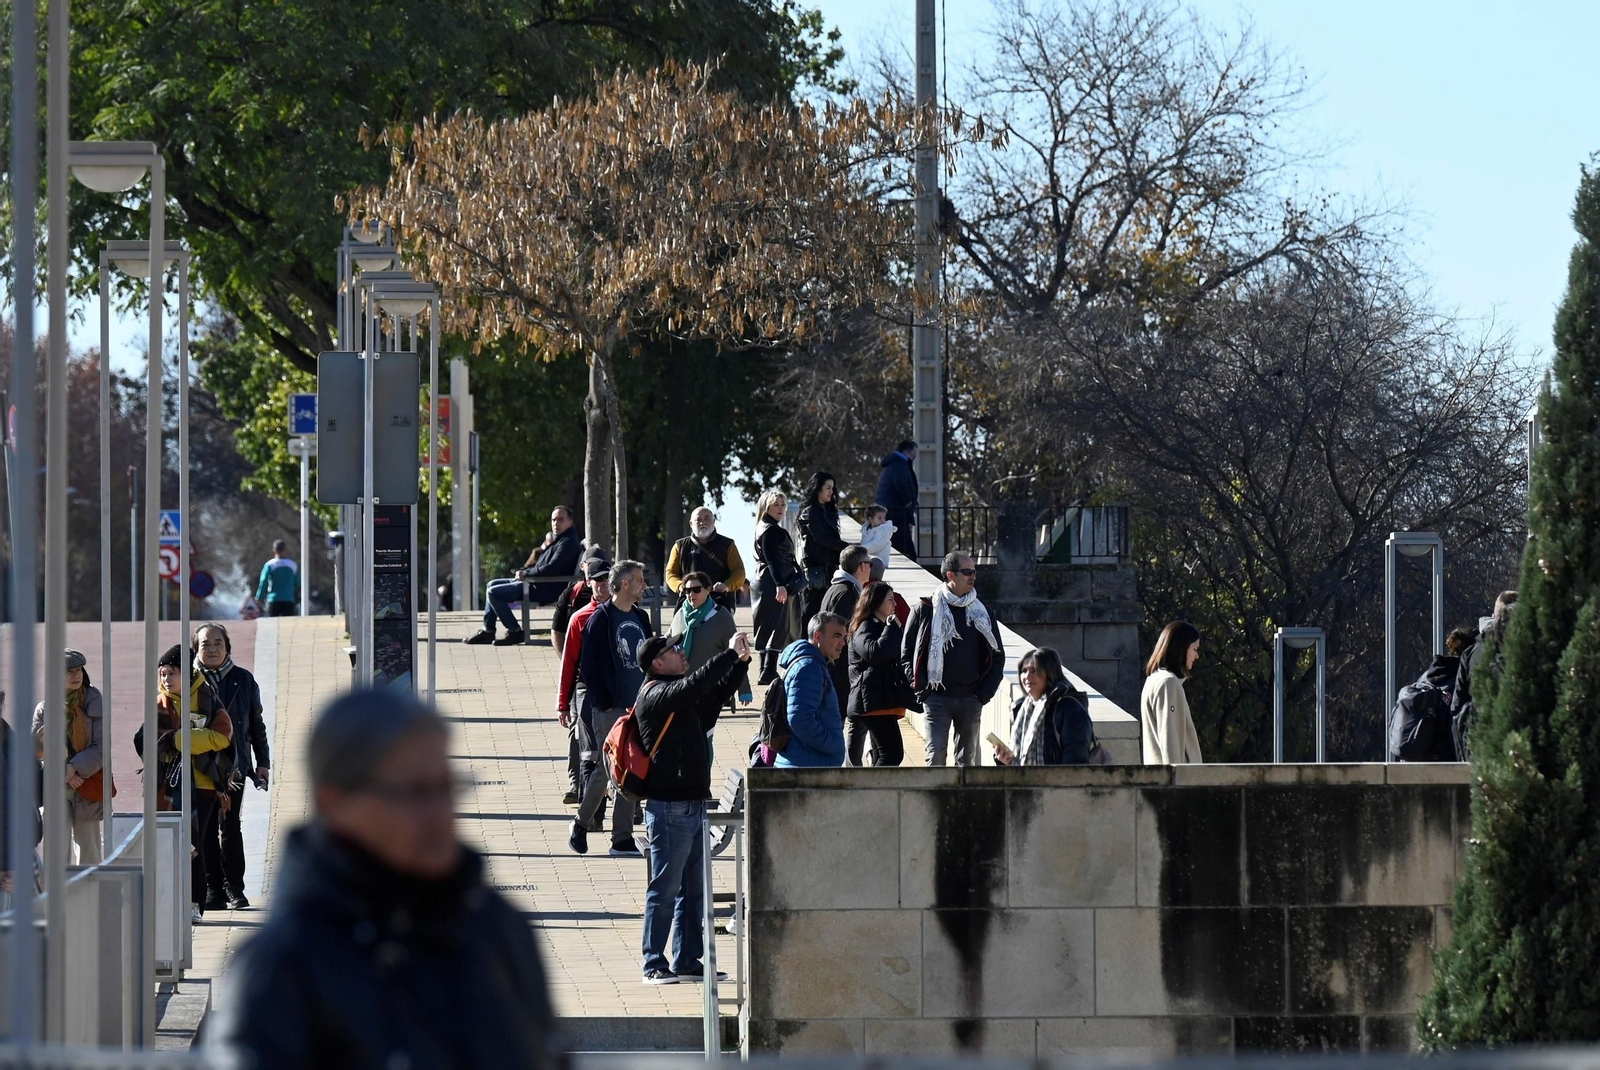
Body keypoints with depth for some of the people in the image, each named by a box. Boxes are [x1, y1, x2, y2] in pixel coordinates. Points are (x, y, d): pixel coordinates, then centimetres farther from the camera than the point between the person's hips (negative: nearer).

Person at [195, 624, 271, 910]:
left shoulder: (243, 680, 10)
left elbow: (256, 724, 16)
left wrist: (263, 763, 12)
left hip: (234, 765, 0)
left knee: (230, 827, -3)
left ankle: (234, 890, 5)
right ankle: (213, 889, 7)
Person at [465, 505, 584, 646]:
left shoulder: (568, 543, -15)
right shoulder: (556, 539, 17)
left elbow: (551, 569, -26)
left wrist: (526, 574, -14)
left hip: (546, 589, -11)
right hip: (536, 582, 11)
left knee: (493, 593, -14)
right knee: (492, 584, 18)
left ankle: (515, 632, -11)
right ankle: (487, 630, 14)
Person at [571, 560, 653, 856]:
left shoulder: (640, 618, 14)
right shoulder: (601, 619, -8)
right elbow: (588, 665, -10)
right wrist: (602, 703, -14)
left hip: (638, 708, 7)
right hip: (610, 709, -7)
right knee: (608, 767, -7)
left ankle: (622, 838, 8)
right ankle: (582, 823, 12)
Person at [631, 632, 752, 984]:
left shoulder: (680, 695, 17)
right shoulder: (654, 694, -11)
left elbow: (716, 694, 29)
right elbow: (695, 683, -26)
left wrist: (741, 662, 16)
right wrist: (731, 653, -19)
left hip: (692, 805, 9)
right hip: (669, 806, -9)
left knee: (693, 889, 12)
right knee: (665, 888, -5)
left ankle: (687, 961, 18)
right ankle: (654, 965, -1)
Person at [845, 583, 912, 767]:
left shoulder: (880, 627, 23)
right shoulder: (865, 628, -9)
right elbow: (875, 652, -28)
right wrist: (893, 629, -16)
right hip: (875, 704, -11)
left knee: (883, 756, 9)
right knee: (892, 753, -18)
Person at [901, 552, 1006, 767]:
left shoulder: (981, 612, 9)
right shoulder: (926, 610, 0)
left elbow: (997, 657, 13)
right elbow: (906, 655, 2)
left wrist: (985, 692, 2)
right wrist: (921, 689, -7)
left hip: (971, 699, 3)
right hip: (938, 698, -3)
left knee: (968, 759, 7)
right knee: (936, 757, -9)